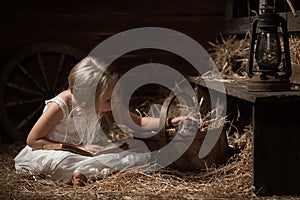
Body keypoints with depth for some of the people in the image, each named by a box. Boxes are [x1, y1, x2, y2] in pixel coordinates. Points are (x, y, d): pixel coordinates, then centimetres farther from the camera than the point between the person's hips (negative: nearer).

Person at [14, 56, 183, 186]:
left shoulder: (107, 103, -12)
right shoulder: (60, 106, -27)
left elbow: (139, 122, -4)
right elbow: (33, 140, -19)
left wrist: (170, 122, -19)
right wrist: (78, 147, -24)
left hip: (87, 148, 6)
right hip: (56, 151, -6)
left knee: (139, 148, -13)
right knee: (60, 163, -44)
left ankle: (81, 172, -24)